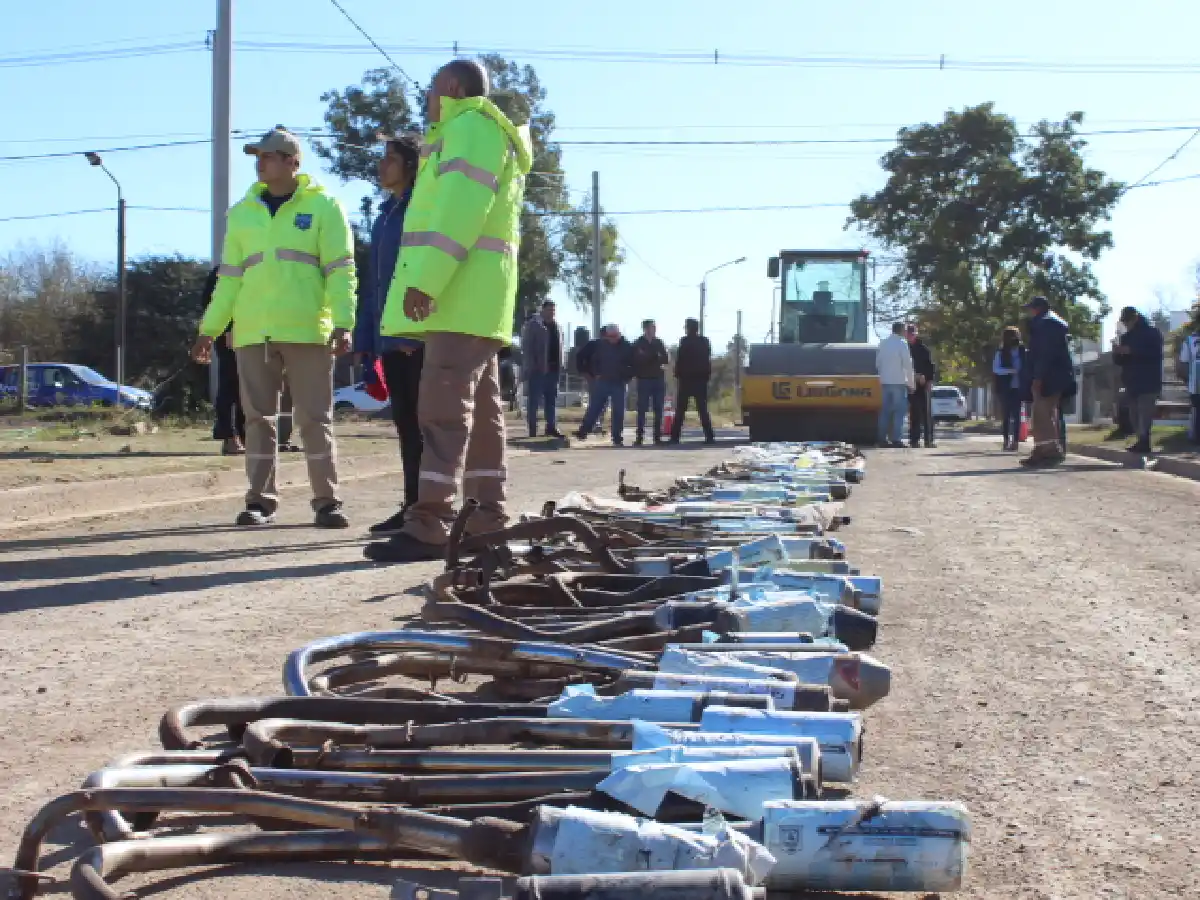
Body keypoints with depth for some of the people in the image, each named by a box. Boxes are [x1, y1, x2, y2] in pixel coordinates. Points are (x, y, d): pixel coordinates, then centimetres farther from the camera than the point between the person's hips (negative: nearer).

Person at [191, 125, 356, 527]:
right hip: (253, 333, 4)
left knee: (314, 419, -1)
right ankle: (260, 501, 12)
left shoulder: (323, 206, 3)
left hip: (308, 331, -4)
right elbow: (229, 278, 16)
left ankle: (327, 501, 6)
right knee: (259, 418, 5)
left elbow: (341, 270, -2)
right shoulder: (242, 213, 14)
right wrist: (209, 329, 11)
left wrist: (343, 323, -13)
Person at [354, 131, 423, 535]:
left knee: (423, 425, -4)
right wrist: (364, 339, 13)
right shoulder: (383, 216, 19)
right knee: (406, 425, 9)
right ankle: (413, 507, 14)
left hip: (418, 338, -7)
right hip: (390, 338, 7)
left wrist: (418, 330, -21)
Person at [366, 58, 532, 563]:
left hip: (462, 294, -11)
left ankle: (430, 526, -21)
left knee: (444, 406, -16)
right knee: (480, 406, 10)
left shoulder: (472, 125, -5)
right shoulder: (472, 131, 27)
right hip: (471, 298, 11)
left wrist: (425, 279, -25)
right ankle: (489, 516, 15)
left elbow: (459, 209, -19)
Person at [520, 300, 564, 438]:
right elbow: (526, 347, -9)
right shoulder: (533, 324, -4)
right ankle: (532, 430, 0)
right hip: (537, 369, -7)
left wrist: (560, 366, 11)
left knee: (551, 400, 9)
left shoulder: (556, 326, 16)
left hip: (552, 369, 7)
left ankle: (551, 427, 14)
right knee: (534, 400, -2)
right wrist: (529, 367, -17)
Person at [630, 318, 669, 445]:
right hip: (644, 379, -3)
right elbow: (636, 361, -7)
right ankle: (640, 437, -2)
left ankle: (658, 436, 6)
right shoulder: (638, 344, 2)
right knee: (642, 409, -5)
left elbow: (666, 359, 5)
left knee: (659, 410, 3)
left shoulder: (659, 343, 11)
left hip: (659, 379, 3)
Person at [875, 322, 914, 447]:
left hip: (885, 381, 6)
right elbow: (908, 365, -10)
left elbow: (878, 363, 13)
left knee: (885, 411, 8)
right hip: (899, 382, -6)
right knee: (899, 411, -3)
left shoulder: (882, 343, 9)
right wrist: (912, 382, -3)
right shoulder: (902, 344, -9)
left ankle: (882, 438, 6)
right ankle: (896, 439, -8)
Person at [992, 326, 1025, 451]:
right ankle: (1006, 440, 5)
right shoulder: (1001, 352, 1)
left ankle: (1016, 440, 1)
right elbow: (996, 369, -6)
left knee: (1016, 415, 1)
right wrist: (1011, 370, -18)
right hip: (1006, 388, -1)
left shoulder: (1023, 351, 4)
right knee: (1006, 415, 1)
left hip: (1018, 387, 1)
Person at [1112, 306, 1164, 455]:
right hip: (1132, 382, 6)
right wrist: (1119, 353, -7)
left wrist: (1132, 351, -17)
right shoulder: (1126, 337, 17)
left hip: (1148, 382, -6)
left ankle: (1144, 441, -23)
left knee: (1145, 413, -16)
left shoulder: (1152, 333, 2)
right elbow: (1119, 360, 17)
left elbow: (1155, 354, -11)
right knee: (1135, 414, 1)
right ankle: (1141, 441, 2)